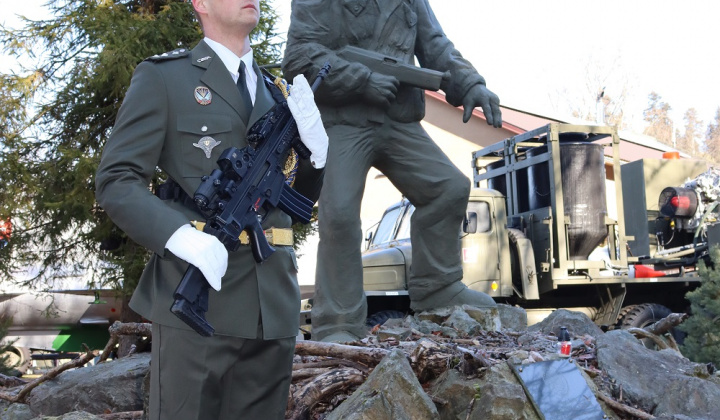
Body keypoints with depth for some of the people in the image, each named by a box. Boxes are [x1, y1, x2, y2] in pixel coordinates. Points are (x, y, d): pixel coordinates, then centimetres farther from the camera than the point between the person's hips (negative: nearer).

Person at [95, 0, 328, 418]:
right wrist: (180, 235, -21)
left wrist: (315, 147, -1)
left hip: (274, 305, 5)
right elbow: (116, 181, -4)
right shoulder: (163, 76, 3)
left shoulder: (276, 92, 18)